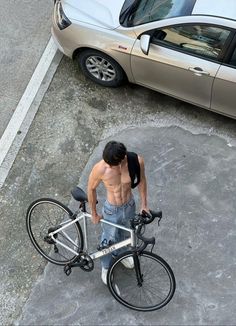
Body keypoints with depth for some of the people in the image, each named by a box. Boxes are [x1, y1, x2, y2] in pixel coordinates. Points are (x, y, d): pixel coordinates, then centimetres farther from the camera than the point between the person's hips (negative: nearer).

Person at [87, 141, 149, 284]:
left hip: (130, 206, 3)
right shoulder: (100, 169, -32)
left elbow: (141, 180, -6)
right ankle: (106, 267, 53)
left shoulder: (137, 161, -27)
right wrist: (94, 214, -2)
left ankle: (120, 254, 64)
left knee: (125, 234, 31)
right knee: (109, 240, 22)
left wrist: (144, 204, 2)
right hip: (111, 210, -2)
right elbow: (91, 189, -13)